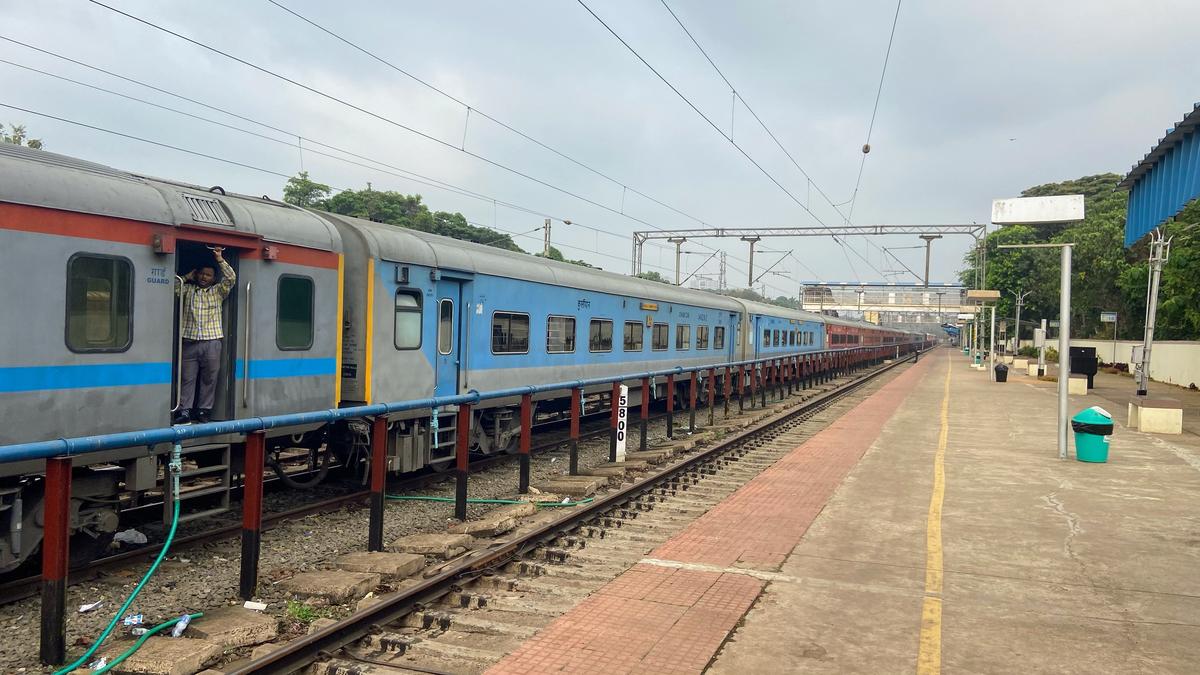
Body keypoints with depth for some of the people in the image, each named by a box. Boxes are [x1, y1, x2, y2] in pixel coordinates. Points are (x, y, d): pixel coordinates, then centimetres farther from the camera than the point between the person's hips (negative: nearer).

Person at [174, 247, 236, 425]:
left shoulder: (218, 291, 12)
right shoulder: (188, 289, 15)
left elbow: (231, 278, -1)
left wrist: (220, 259, -5)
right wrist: (187, 278, 8)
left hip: (212, 342, -1)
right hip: (190, 342, 1)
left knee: (209, 379, 2)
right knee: (187, 378, 0)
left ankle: (204, 411, 9)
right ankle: (185, 411, 1)